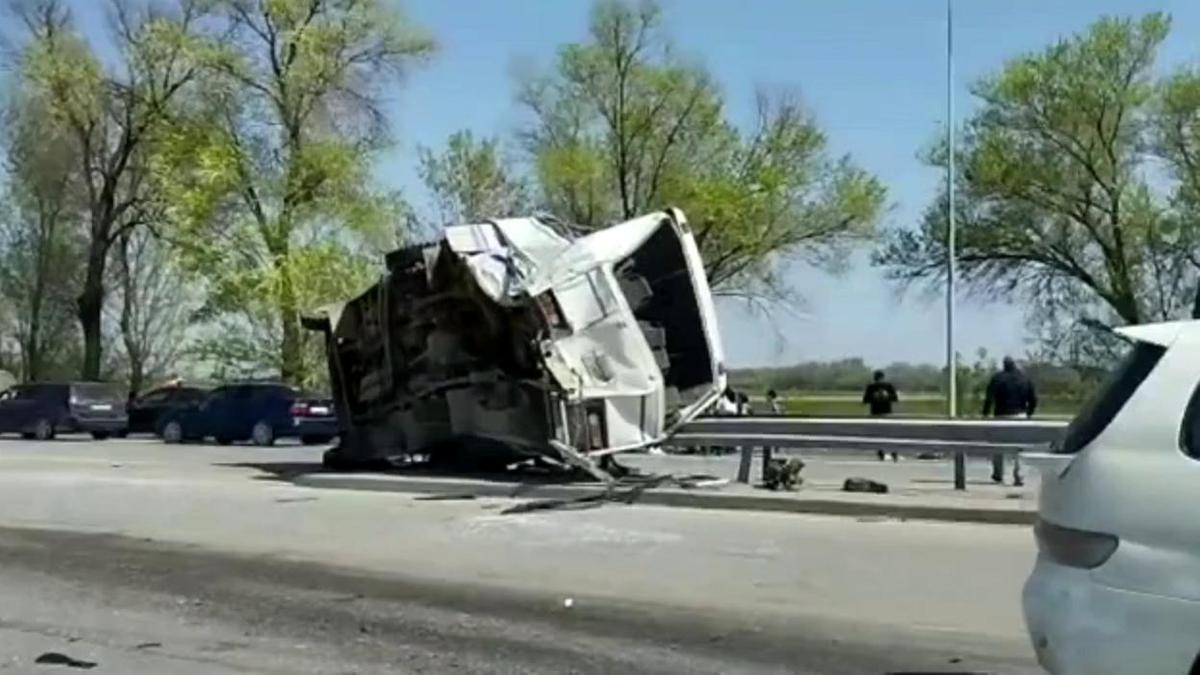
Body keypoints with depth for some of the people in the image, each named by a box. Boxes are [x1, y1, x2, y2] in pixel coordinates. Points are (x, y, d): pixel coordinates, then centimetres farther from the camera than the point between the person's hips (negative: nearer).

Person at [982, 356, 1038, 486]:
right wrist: (1029, 413, 16)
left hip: (1002, 416, -2)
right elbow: (1033, 398, 6)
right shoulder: (1024, 378, 6)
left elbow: (989, 397, -11)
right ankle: (1018, 477, -4)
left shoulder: (998, 378, -5)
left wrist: (986, 413, -4)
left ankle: (998, 474, 18)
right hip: (1020, 416, 2)